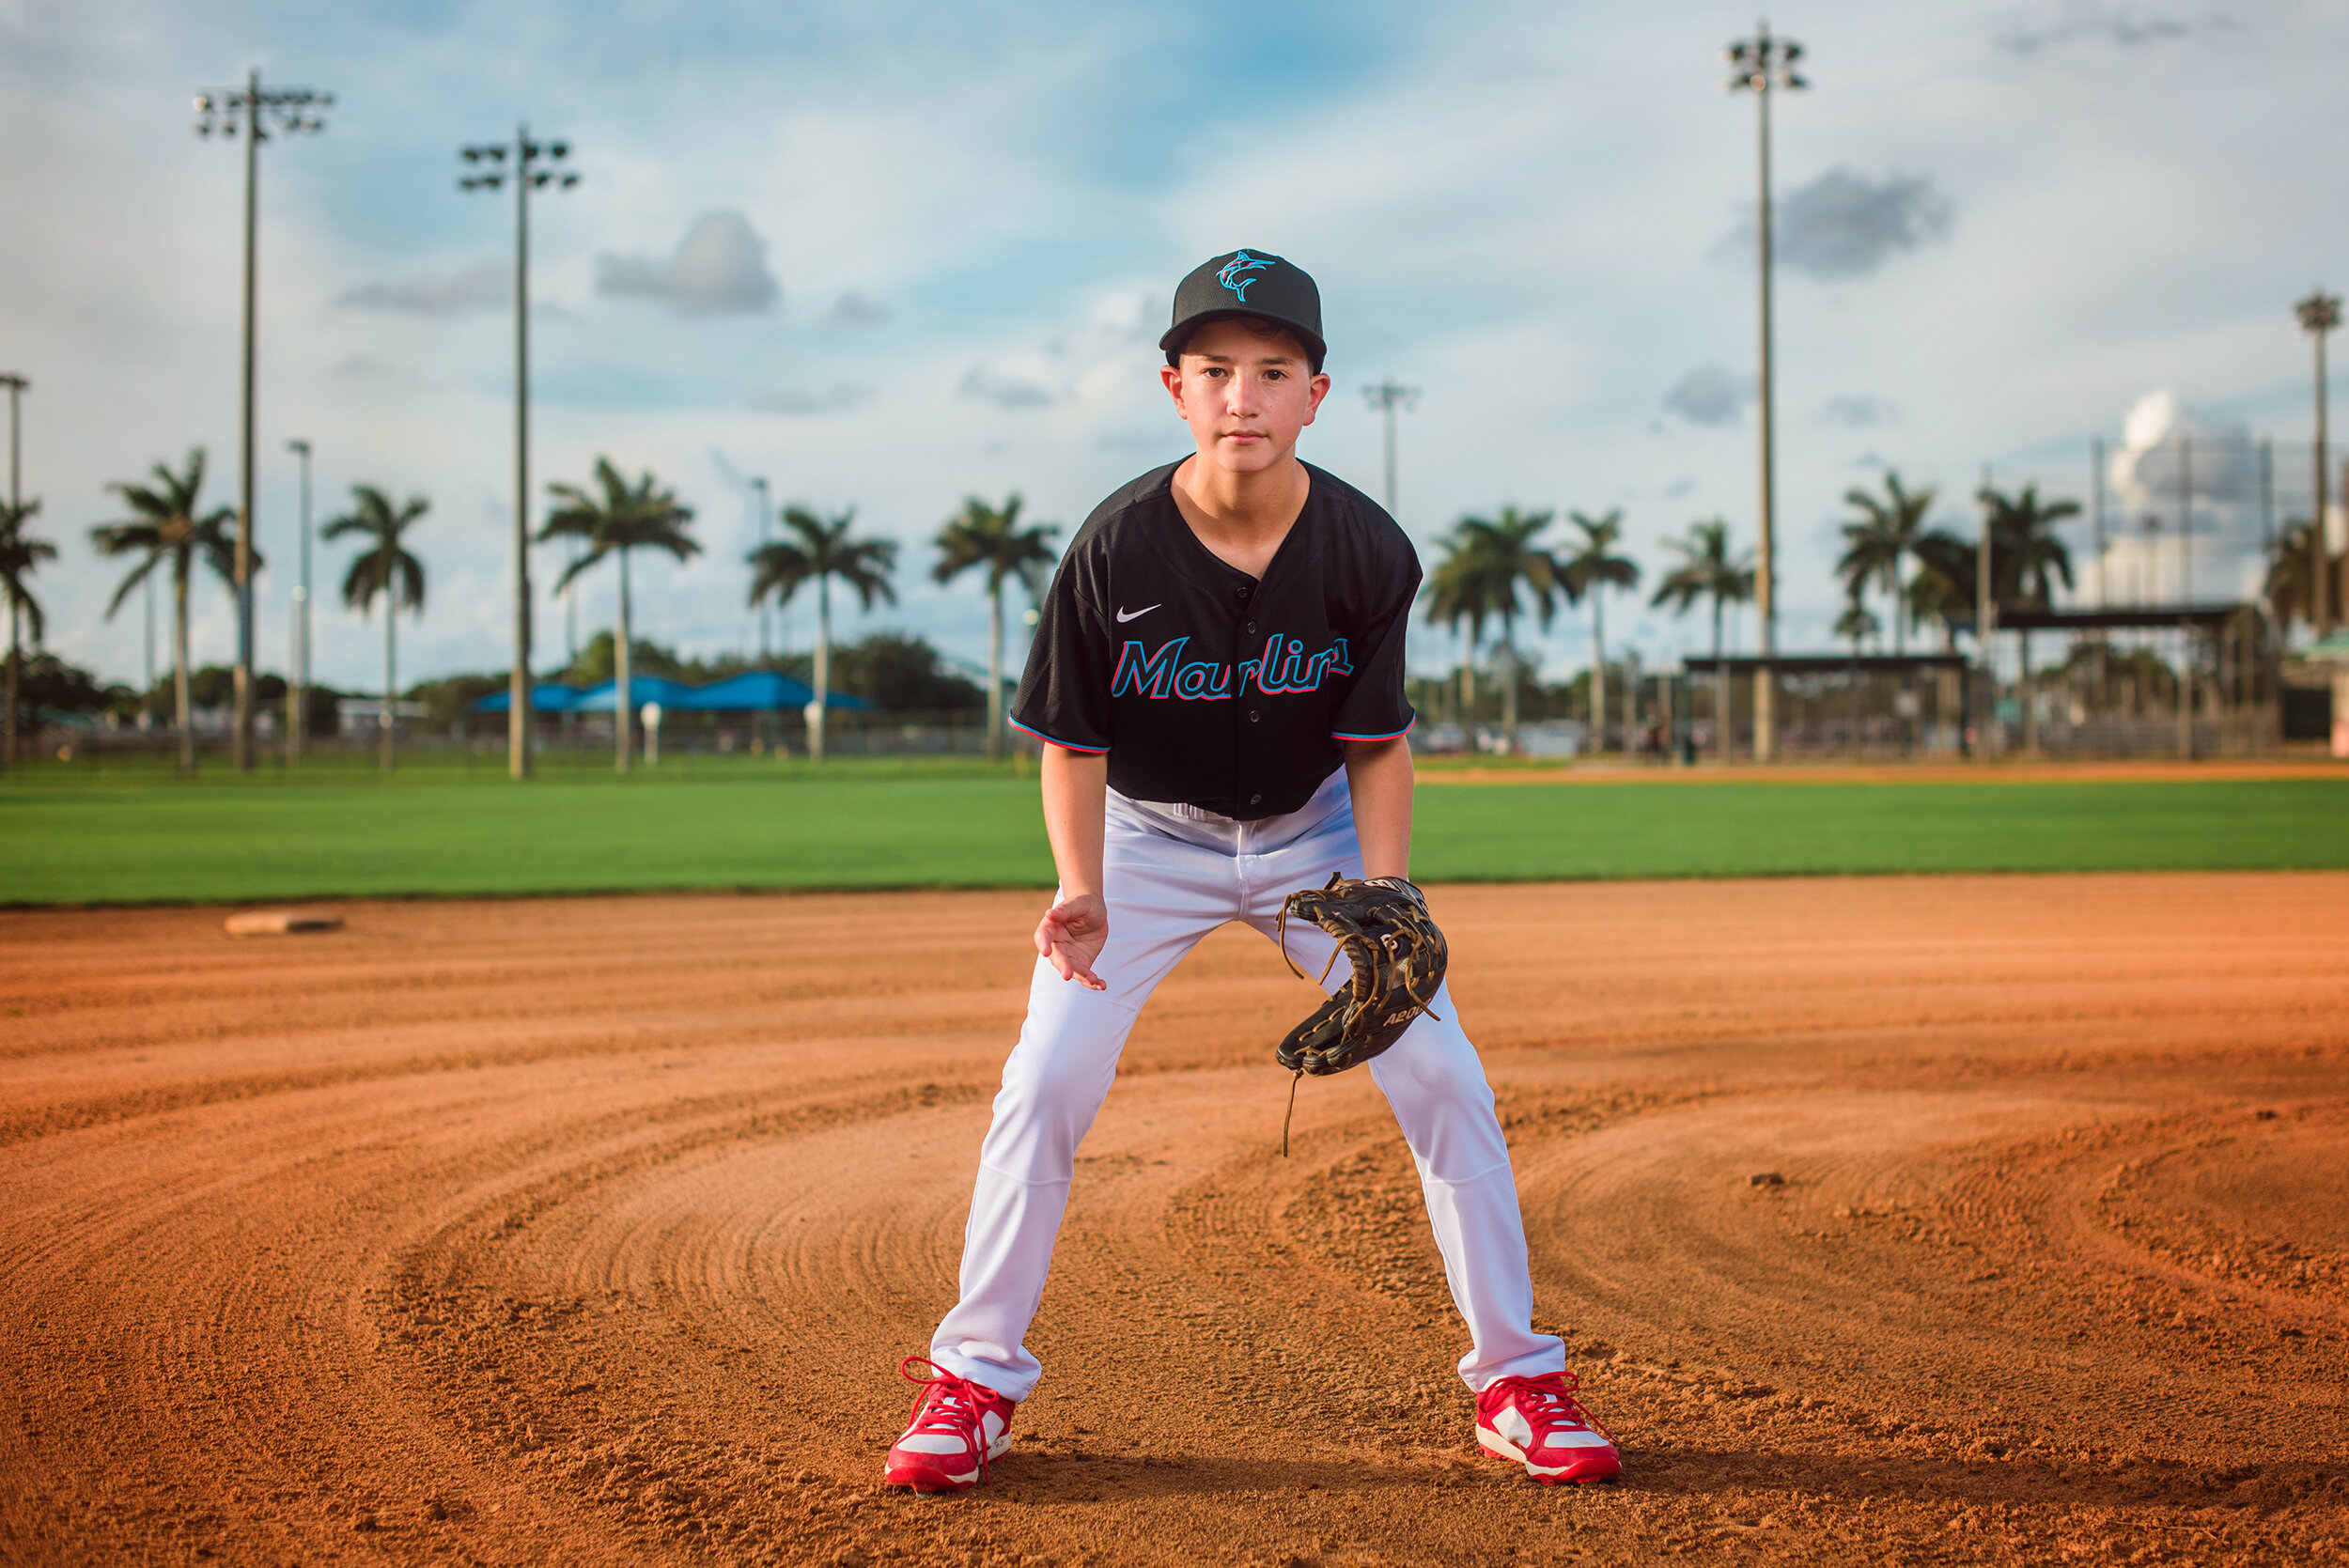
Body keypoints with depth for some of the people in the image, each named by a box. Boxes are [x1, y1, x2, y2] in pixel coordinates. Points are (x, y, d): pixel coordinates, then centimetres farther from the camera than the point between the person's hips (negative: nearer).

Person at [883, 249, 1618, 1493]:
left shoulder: (1367, 549, -21)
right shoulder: (1115, 548, -24)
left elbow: (1378, 744, -11)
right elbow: (1073, 744, -14)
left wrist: (1383, 903, -25)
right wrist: (1082, 893, -29)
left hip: (1315, 830, 1)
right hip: (1149, 834, -1)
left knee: (1443, 1079, -6)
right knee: (1045, 1085, -10)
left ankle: (1517, 1383, 9)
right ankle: (974, 1380, 7)